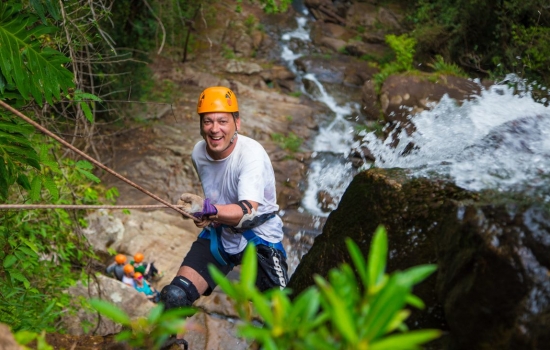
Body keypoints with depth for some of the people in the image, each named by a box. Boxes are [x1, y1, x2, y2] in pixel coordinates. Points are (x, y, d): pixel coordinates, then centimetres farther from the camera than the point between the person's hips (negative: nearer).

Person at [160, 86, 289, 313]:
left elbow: (248, 212, -38)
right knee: (173, 297, -9)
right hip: (217, 236, 5)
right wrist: (204, 216, 4)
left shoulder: (251, 154, -23)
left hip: (258, 238, -4)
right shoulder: (198, 152, -3)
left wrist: (209, 209, -52)